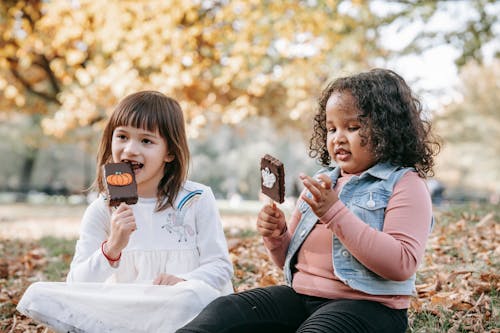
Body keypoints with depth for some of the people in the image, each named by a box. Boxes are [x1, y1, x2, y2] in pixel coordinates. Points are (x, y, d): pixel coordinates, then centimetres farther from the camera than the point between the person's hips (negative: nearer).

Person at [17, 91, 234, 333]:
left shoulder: (196, 200, -1)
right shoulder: (103, 210, 1)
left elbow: (220, 267, 0)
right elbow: (76, 286, -5)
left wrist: (183, 281, -21)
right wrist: (111, 249, -24)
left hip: (179, 310, -1)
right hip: (122, 307, 2)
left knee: (196, 295, -38)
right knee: (37, 296, -17)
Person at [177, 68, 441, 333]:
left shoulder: (404, 185, -3)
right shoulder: (321, 182, 17)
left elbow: (402, 265, -18)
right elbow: (289, 262, 24)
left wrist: (335, 212, -22)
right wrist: (276, 236, 0)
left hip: (366, 305, -6)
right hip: (300, 294, 6)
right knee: (223, 312, -15)